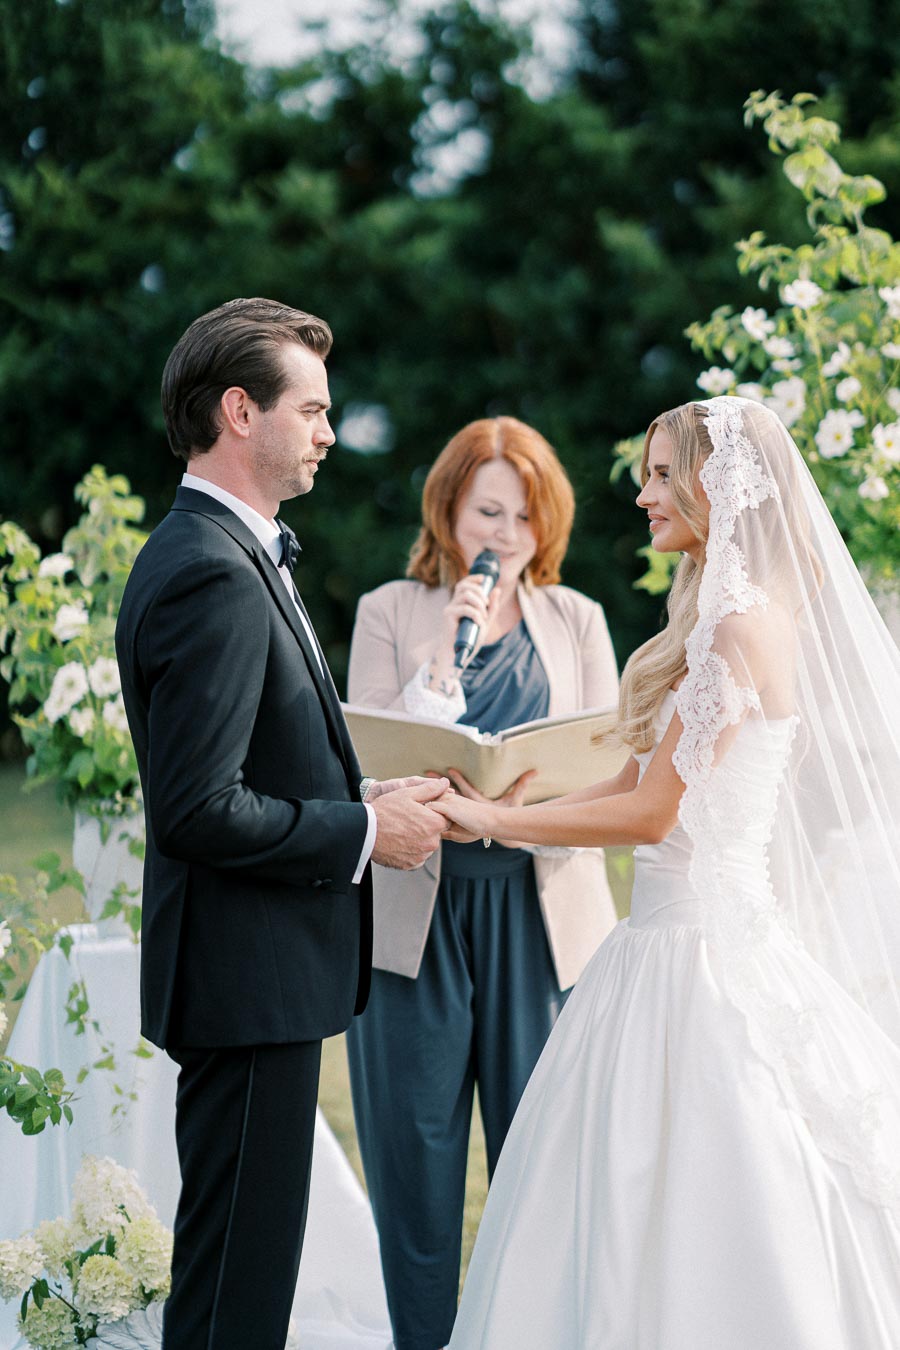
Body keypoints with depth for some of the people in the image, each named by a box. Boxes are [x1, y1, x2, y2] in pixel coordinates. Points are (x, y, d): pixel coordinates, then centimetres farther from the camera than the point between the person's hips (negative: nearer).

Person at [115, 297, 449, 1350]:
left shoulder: (223, 553, 14)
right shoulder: (213, 575, -20)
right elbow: (198, 811, -24)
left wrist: (362, 799, 6)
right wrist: (364, 832, -15)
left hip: (259, 973, 11)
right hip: (251, 976, -11)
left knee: (233, 1254, 18)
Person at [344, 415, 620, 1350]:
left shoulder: (577, 621, 10)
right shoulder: (390, 614, 5)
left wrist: (532, 798, -17)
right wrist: (443, 657, -14)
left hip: (544, 913, 1)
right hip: (417, 913, -1)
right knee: (416, 1150, 6)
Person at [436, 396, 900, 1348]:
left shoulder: (744, 624, -16)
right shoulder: (726, 613, 14)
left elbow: (654, 811, -17)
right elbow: (649, 780, 13)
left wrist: (492, 821, -9)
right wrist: (495, 810, 8)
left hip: (705, 947, -9)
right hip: (680, 928, 9)